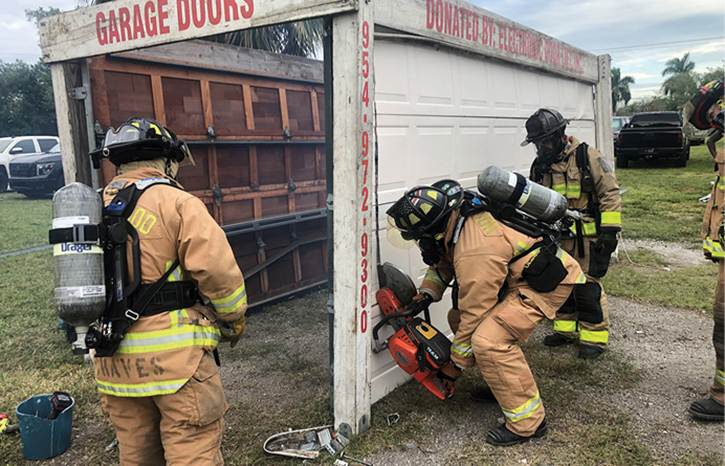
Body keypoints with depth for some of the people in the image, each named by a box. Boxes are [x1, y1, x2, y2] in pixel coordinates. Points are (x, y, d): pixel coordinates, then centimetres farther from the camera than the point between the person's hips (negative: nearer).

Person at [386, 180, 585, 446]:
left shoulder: (476, 253, -33)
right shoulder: (455, 214, -6)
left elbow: (475, 314, -24)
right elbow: (443, 262, 14)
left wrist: (454, 365, -11)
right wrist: (427, 293, -2)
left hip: (547, 281, -10)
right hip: (516, 275, 10)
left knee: (489, 340, -26)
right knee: (457, 317, 9)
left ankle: (528, 422, -10)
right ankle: (503, 384, 23)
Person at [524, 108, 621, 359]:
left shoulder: (587, 156, -9)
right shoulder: (540, 165, 8)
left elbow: (610, 192, -9)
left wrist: (609, 229, -13)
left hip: (588, 237, -6)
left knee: (587, 286, -5)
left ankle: (594, 336, 10)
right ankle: (567, 329, 29)